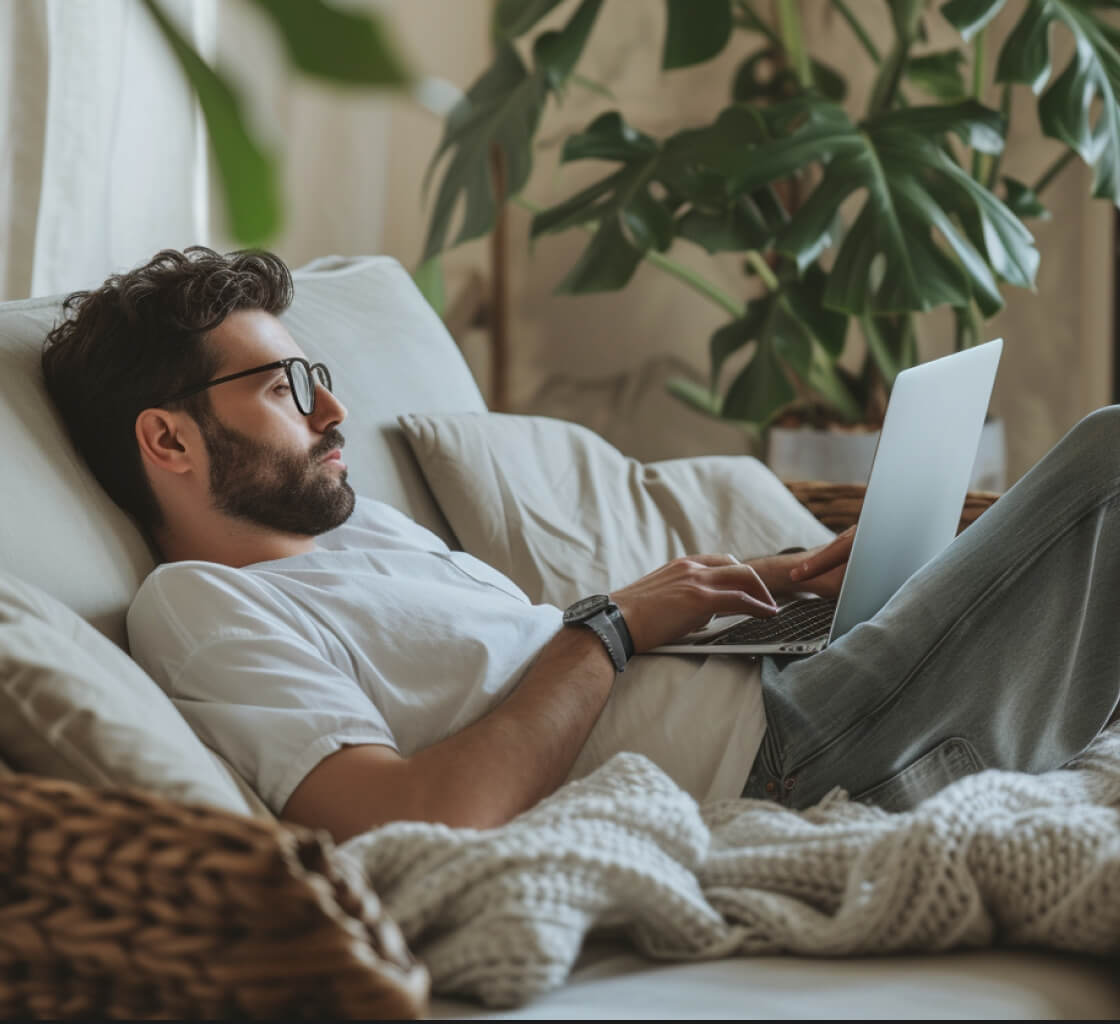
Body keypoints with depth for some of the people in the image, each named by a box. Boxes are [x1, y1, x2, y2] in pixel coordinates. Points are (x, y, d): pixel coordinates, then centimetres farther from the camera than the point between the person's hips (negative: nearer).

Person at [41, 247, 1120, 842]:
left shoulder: (363, 525, 21)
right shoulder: (194, 609, -10)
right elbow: (424, 826, -24)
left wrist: (769, 583, 10)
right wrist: (613, 623, -14)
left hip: (779, 693, 10)